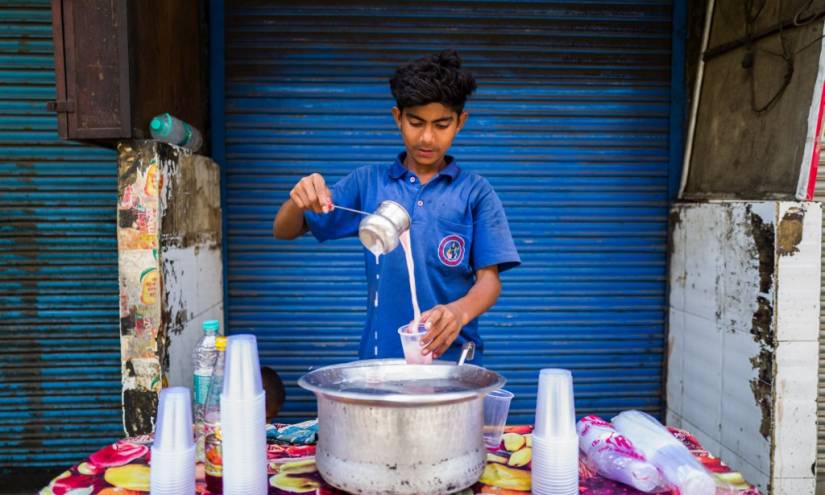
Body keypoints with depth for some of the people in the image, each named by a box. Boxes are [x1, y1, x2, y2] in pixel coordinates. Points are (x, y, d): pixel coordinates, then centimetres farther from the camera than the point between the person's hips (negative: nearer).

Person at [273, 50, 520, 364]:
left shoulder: (475, 191, 1)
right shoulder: (368, 181, 4)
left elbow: (489, 278, -3)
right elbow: (284, 232, 6)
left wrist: (460, 311, -24)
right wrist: (299, 201, -17)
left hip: (453, 357, -1)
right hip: (381, 355, 1)